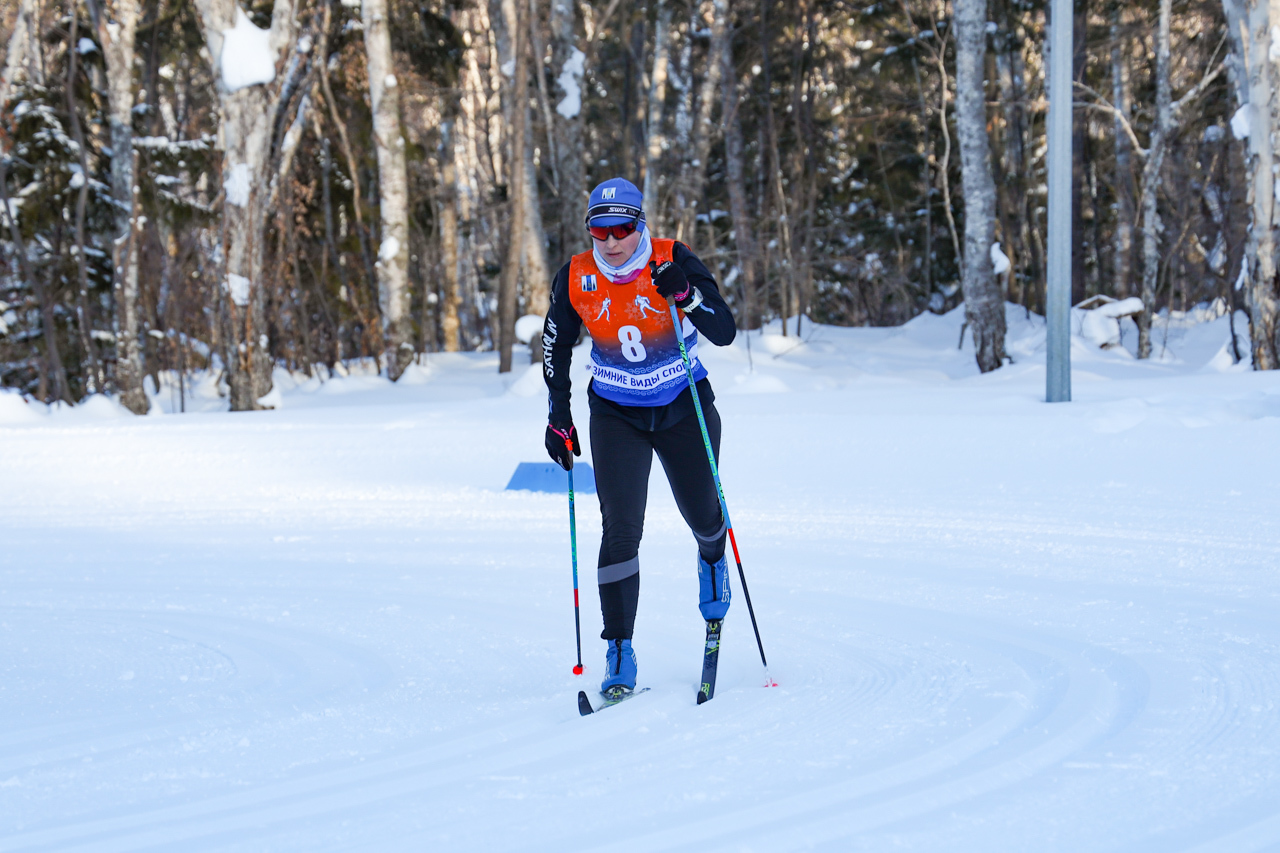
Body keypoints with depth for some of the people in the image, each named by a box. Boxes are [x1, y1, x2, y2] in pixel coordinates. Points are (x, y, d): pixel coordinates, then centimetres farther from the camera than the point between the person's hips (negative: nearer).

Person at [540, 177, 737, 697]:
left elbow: (725, 334, -22)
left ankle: (713, 558, 54)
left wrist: (685, 294, -38)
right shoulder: (577, 279, -12)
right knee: (620, 530, -13)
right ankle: (619, 655, -10)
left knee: (703, 517, 15)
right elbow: (556, 346, 5)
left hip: (684, 409, 0)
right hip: (616, 415, 0)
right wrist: (559, 419, 5)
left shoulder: (674, 262, -18)